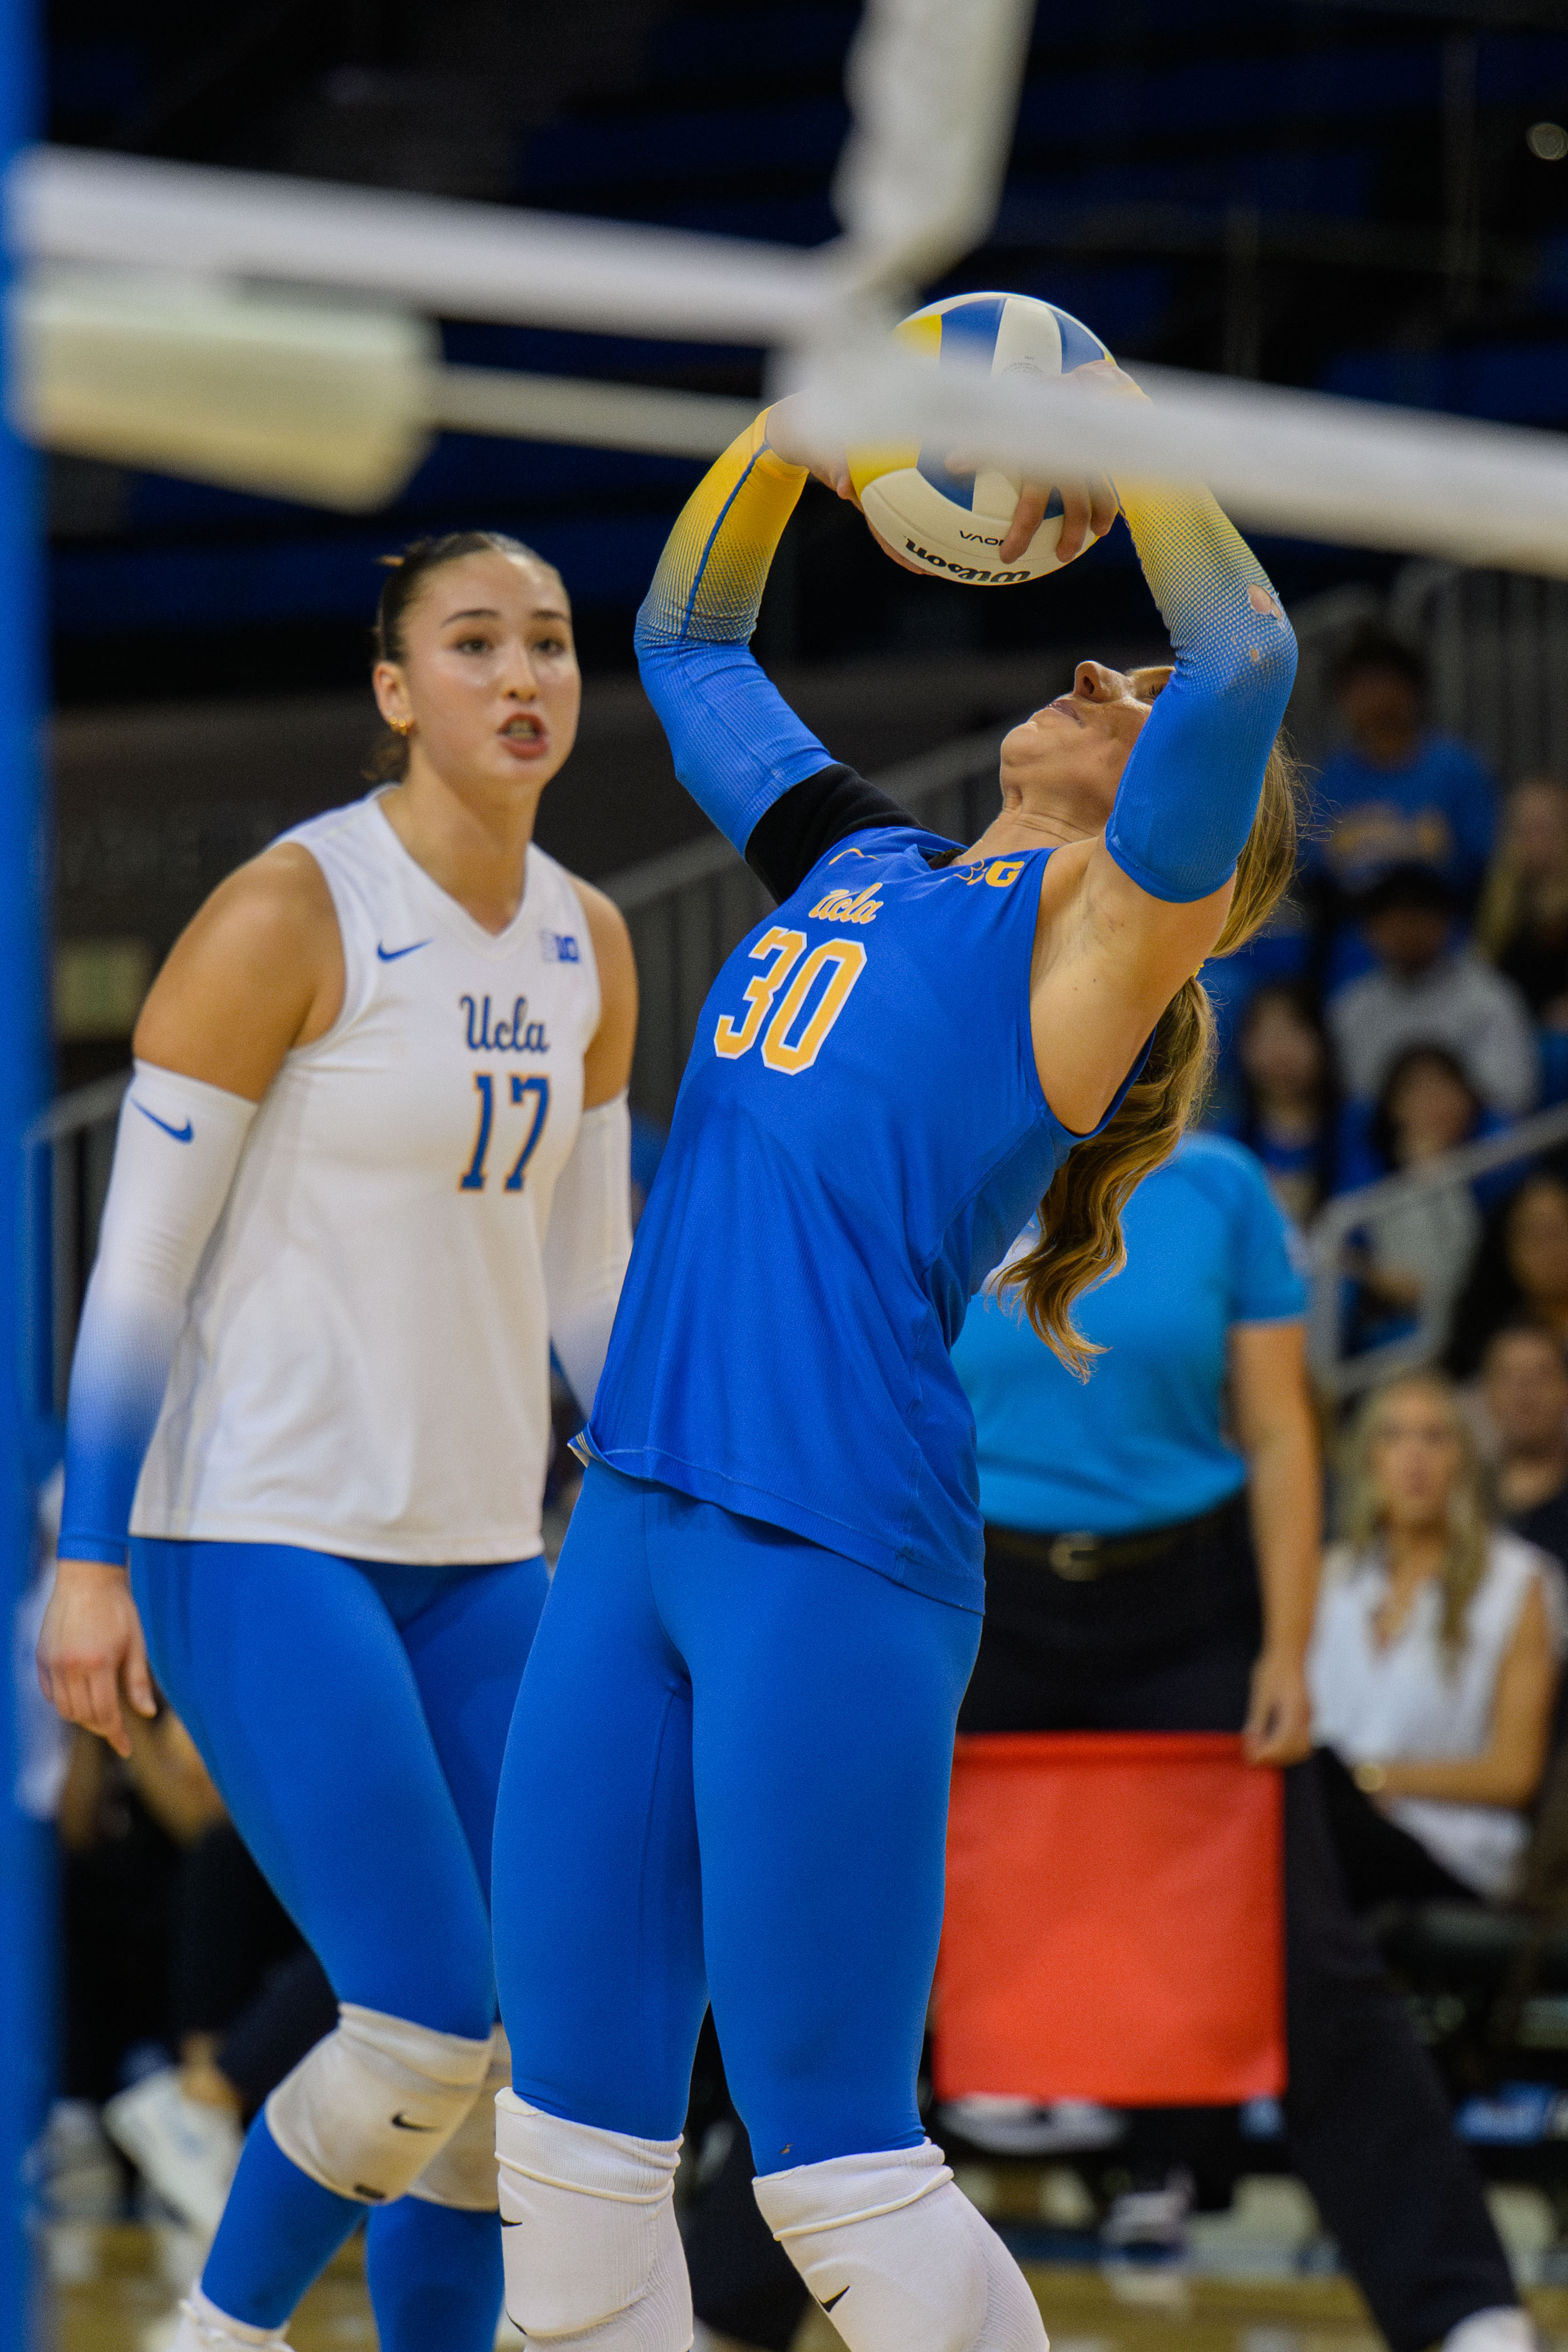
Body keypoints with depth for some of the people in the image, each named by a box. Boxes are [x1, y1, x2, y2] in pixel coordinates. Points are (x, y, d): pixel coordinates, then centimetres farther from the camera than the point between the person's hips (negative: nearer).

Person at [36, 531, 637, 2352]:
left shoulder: (587, 949, 9)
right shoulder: (290, 916, -12)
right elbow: (139, 1252, -11)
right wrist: (88, 1560, -15)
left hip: (477, 1552, 7)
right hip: (259, 1531, -7)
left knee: (522, 2053, 2)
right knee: (428, 2028, -13)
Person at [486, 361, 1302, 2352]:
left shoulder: (1100, 933, -1)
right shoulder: (859, 869, 19)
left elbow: (1243, 665, -18)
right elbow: (687, 641, 32)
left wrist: (1120, 433, -7)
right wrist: (796, 432, 19)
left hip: (833, 1559, -7)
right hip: (633, 1521, 7)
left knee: (835, 2165, -5)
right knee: (569, 2142, 7)